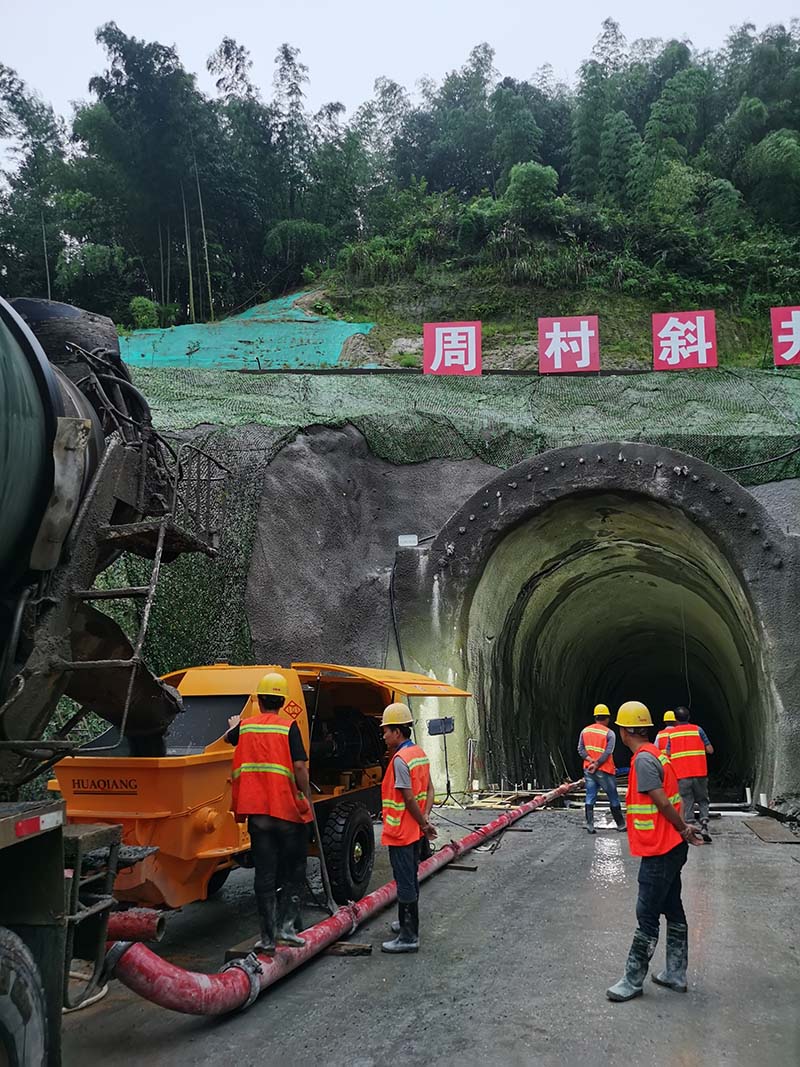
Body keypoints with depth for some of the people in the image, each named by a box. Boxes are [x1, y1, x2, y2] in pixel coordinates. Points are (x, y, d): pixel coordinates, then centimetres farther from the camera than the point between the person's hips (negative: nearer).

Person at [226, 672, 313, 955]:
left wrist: (233, 726, 50)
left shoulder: (245, 726, 6)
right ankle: (286, 925, 6)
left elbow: (228, 739, 29)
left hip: (256, 811, 3)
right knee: (294, 871, 14)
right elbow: (299, 766, -15)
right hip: (288, 810, -3)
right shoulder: (288, 728, -7)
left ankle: (267, 937, 8)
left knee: (264, 874, 8)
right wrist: (307, 798, -3)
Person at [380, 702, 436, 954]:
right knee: (410, 879, 20)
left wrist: (423, 823, -10)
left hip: (400, 833, -9)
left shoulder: (400, 759, -21)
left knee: (405, 883, -2)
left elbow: (409, 798, -21)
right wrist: (425, 818, 3)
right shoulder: (419, 753, 8)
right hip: (415, 831, 9)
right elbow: (429, 789, 10)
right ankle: (408, 924, 34)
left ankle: (408, 937, 4)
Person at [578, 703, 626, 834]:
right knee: (613, 799, 8)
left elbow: (581, 749, 0)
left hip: (588, 769, 4)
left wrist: (590, 760, -9)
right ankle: (621, 825, 17)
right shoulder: (609, 733, -8)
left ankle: (590, 825, 2)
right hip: (604, 771, -4)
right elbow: (608, 752, -16)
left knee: (590, 798, 7)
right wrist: (597, 764, -14)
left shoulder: (585, 731, 6)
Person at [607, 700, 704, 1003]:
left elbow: (662, 802, -20)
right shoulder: (656, 754, 9)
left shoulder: (643, 759, -20)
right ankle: (675, 975, 27)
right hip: (672, 848, 10)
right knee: (673, 912, 16)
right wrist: (683, 829, 5)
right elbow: (668, 800, 9)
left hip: (658, 852, -10)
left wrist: (683, 829, -7)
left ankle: (633, 981, 10)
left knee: (647, 917, 0)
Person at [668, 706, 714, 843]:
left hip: (681, 775, 0)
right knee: (702, 801, 13)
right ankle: (704, 825, -4)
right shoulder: (697, 730, 1)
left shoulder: (671, 733, 4)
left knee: (687, 802, 6)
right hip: (699, 772, 0)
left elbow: (668, 754, 5)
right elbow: (710, 750, 1)